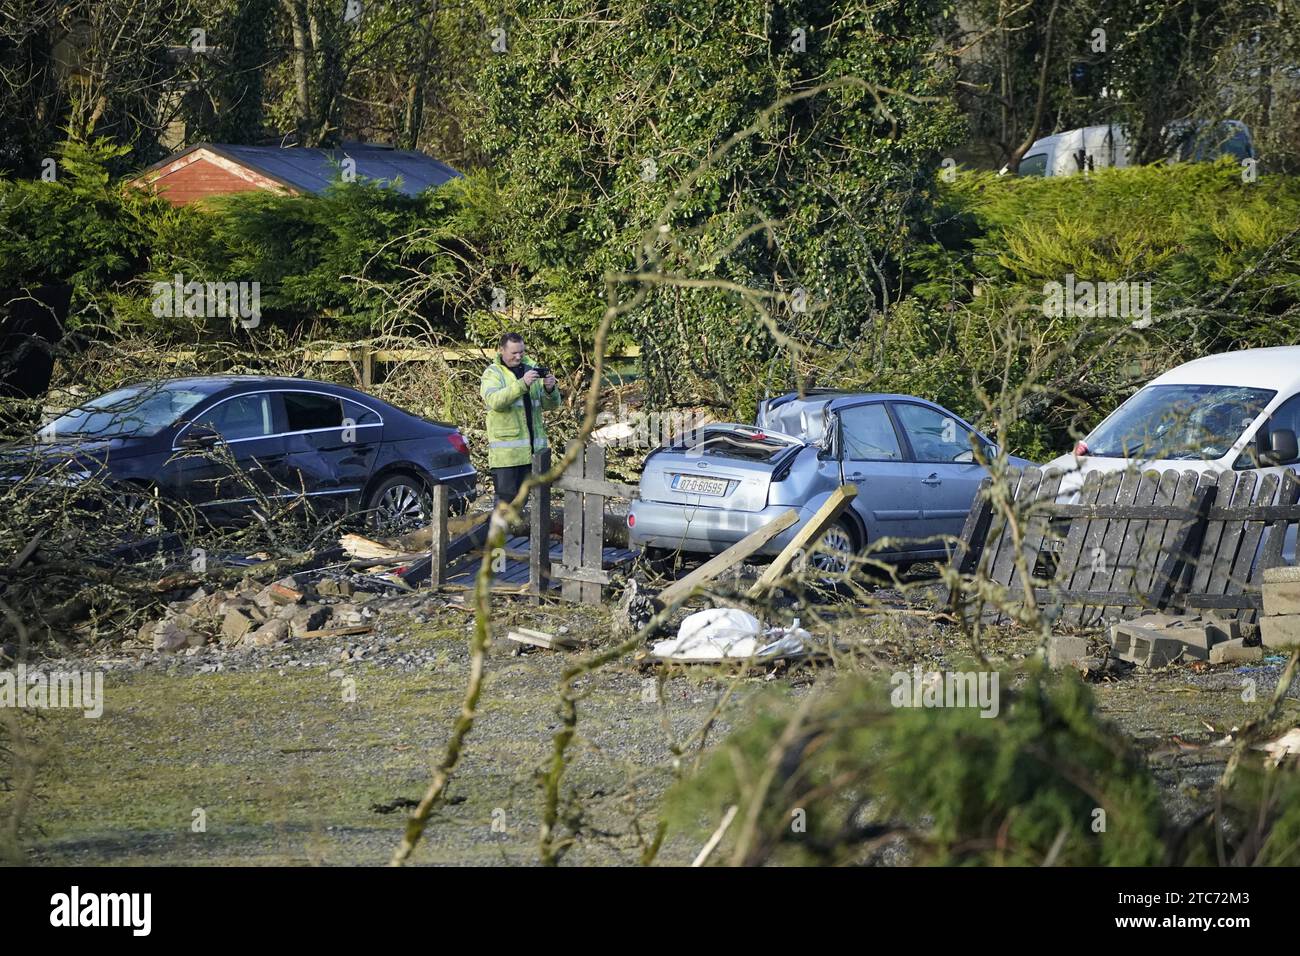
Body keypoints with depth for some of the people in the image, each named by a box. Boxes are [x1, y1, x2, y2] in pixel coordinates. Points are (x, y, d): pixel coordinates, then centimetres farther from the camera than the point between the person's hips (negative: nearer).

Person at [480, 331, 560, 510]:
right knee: (506, 496, -8)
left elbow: (552, 404, 12)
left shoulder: (531, 370, 15)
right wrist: (522, 384, -29)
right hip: (506, 452, -5)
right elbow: (494, 400, -21)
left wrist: (550, 389, -11)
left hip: (533, 448, 6)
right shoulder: (492, 373, -1)